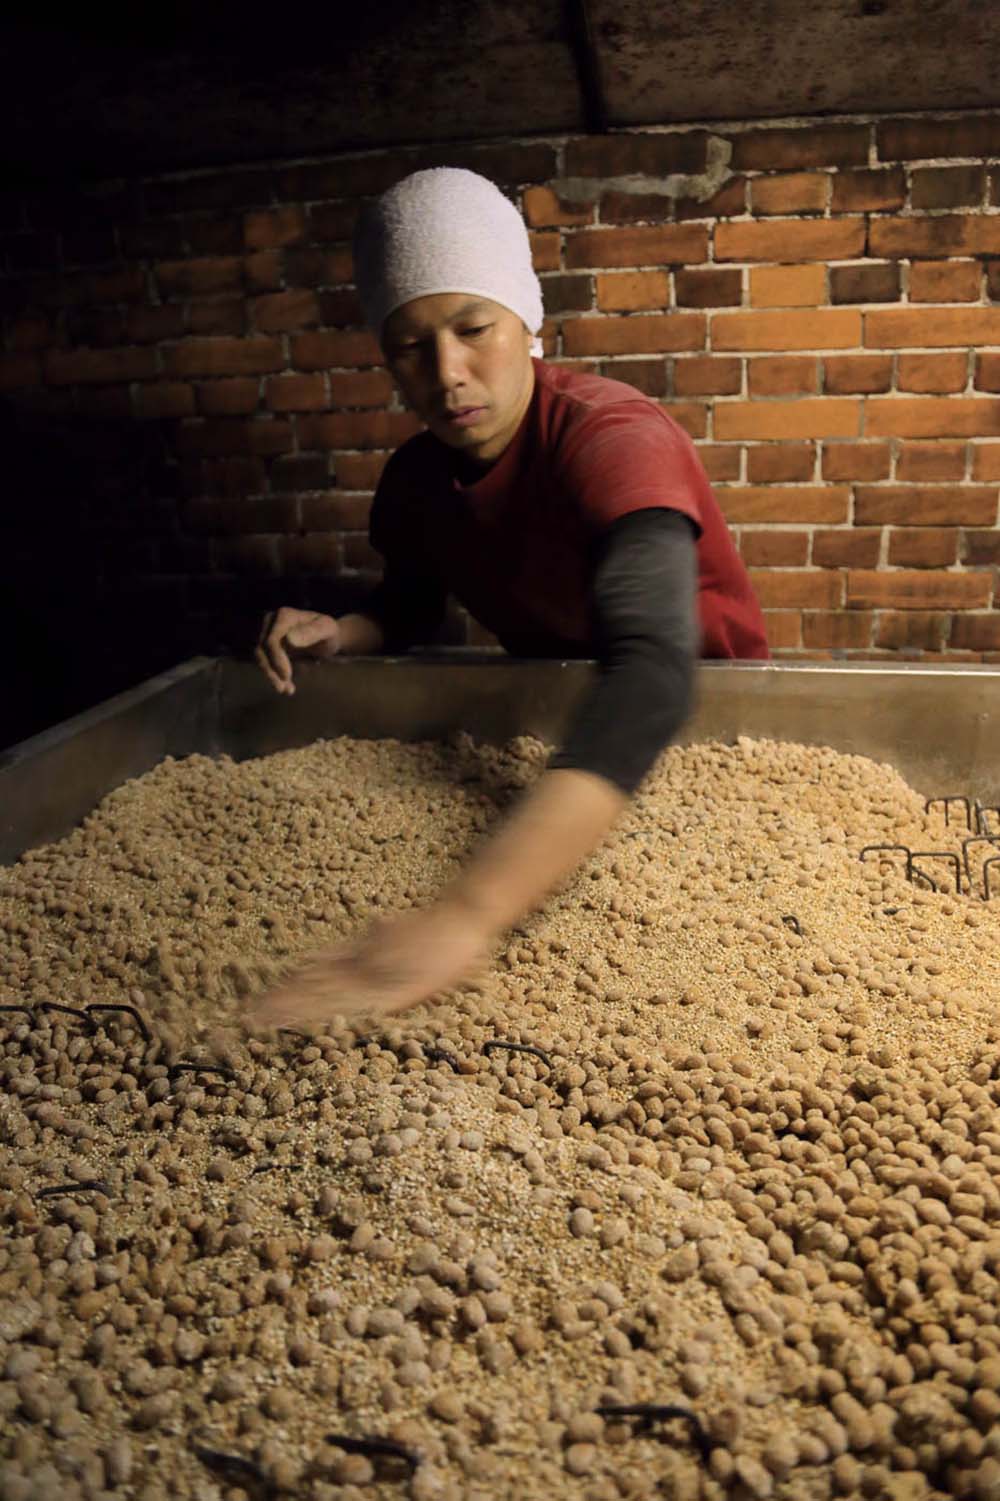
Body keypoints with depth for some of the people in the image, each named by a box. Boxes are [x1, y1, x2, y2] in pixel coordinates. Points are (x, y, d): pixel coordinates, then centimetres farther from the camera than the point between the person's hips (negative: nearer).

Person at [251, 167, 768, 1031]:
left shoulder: (612, 439, -31)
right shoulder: (414, 481, -9)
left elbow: (650, 672, -48)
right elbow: (412, 608, 12)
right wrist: (343, 634, -15)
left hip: (698, 711, -4)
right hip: (548, 721, 5)